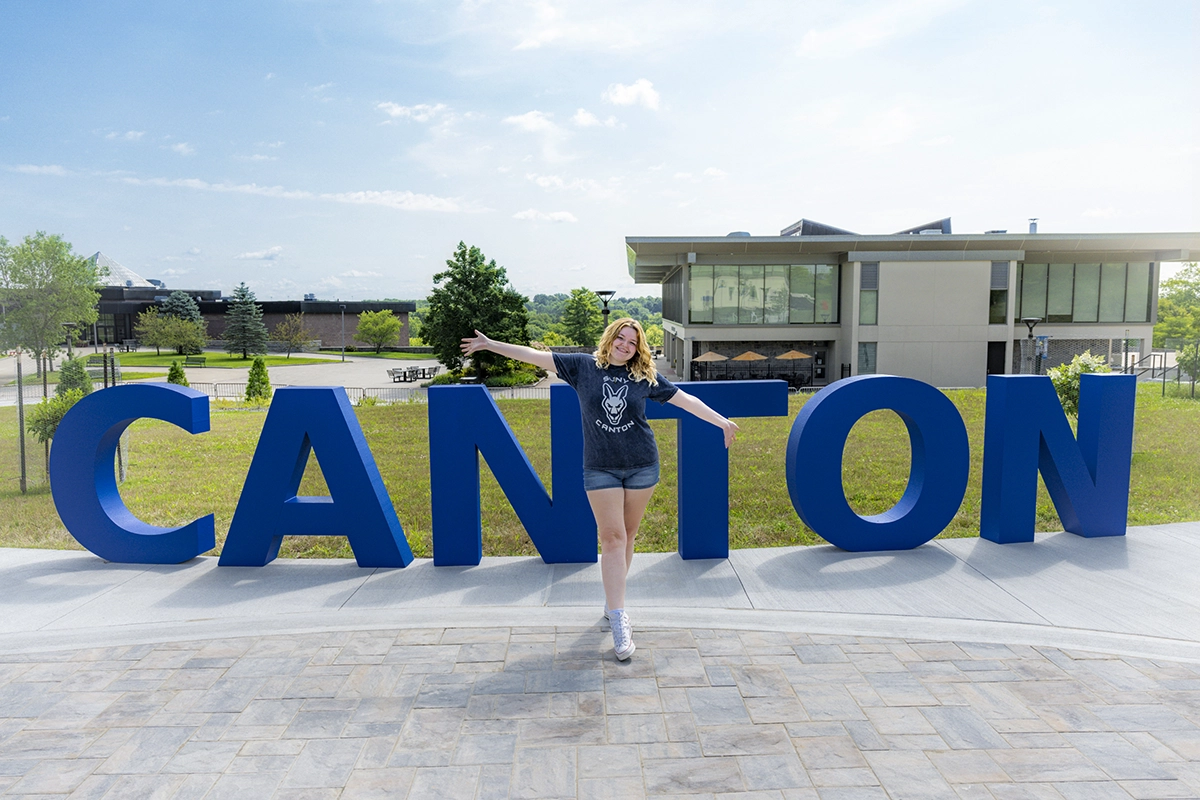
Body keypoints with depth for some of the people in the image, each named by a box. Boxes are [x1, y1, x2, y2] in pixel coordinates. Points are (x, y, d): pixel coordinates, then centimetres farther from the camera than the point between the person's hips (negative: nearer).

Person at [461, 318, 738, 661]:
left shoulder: (646, 376, 3)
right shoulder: (583, 366, 1)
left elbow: (686, 400, 7)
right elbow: (536, 356, -2)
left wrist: (722, 421, 5)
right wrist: (490, 345, -4)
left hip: (642, 465, 2)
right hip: (600, 468, -1)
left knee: (627, 536, 8)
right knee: (611, 539, -5)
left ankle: (612, 600, 25)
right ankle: (618, 620, -5)